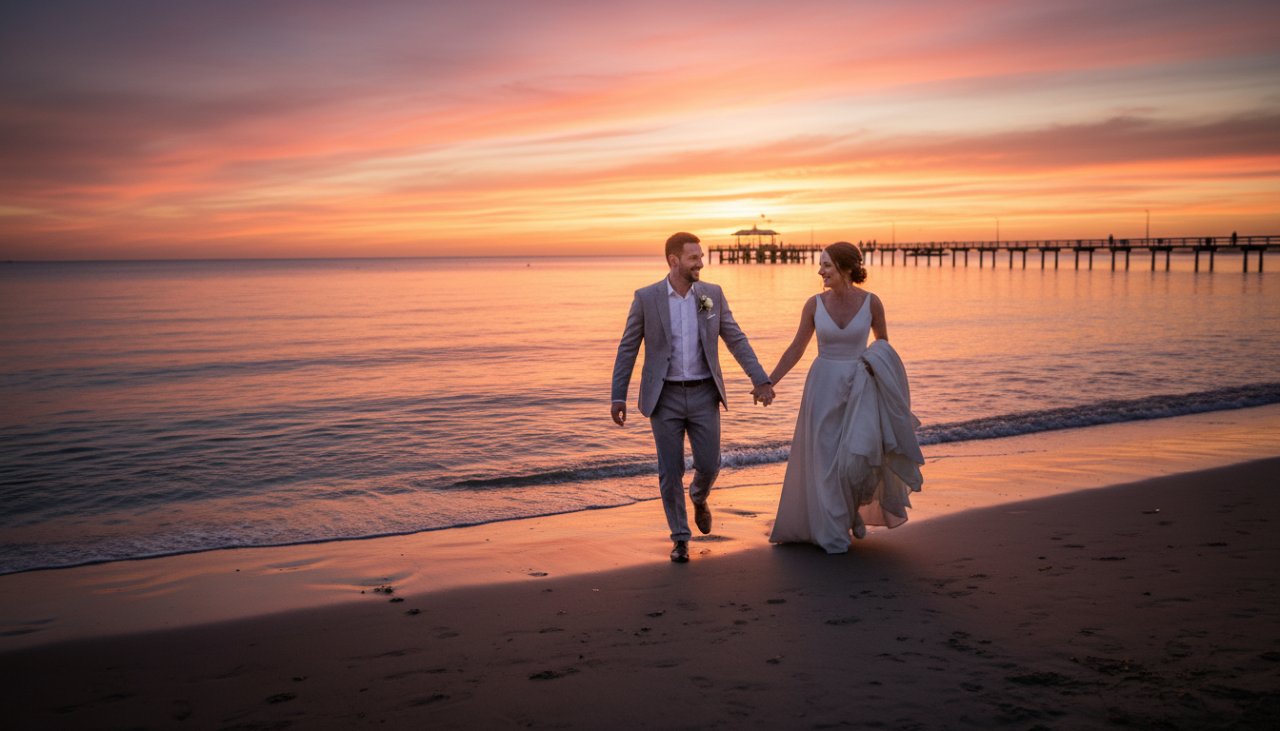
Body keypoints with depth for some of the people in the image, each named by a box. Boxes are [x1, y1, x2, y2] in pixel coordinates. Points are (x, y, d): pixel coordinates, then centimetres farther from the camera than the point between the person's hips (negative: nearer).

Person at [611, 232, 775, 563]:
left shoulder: (712, 294, 0)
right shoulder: (646, 297, -6)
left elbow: (736, 340, 3)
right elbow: (628, 348, -2)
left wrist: (761, 380, -5)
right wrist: (618, 397, -7)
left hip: (703, 395, 2)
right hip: (665, 397, -2)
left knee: (708, 465, 2)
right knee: (670, 471, 0)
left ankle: (699, 497, 38)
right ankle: (680, 538, 17)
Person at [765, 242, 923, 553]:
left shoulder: (871, 302, -6)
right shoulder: (814, 303, -4)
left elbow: (883, 341, 11)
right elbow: (796, 349, 3)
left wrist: (879, 362, -7)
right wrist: (768, 382, -2)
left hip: (860, 388, -1)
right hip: (824, 387, 1)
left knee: (860, 453, -13)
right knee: (827, 460, 3)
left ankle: (855, 508, 19)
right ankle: (833, 533, 17)